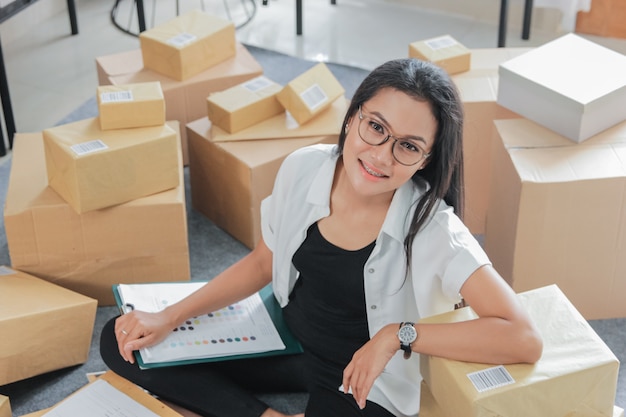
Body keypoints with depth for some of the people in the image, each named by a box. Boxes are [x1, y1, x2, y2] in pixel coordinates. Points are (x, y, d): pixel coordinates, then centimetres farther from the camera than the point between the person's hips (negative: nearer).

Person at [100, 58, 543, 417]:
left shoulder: (432, 229, -25)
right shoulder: (303, 168, -13)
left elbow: (525, 339, -31)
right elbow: (262, 263, 4)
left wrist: (399, 335, -29)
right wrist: (169, 318, -3)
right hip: (286, 340, 6)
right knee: (122, 342, 1)